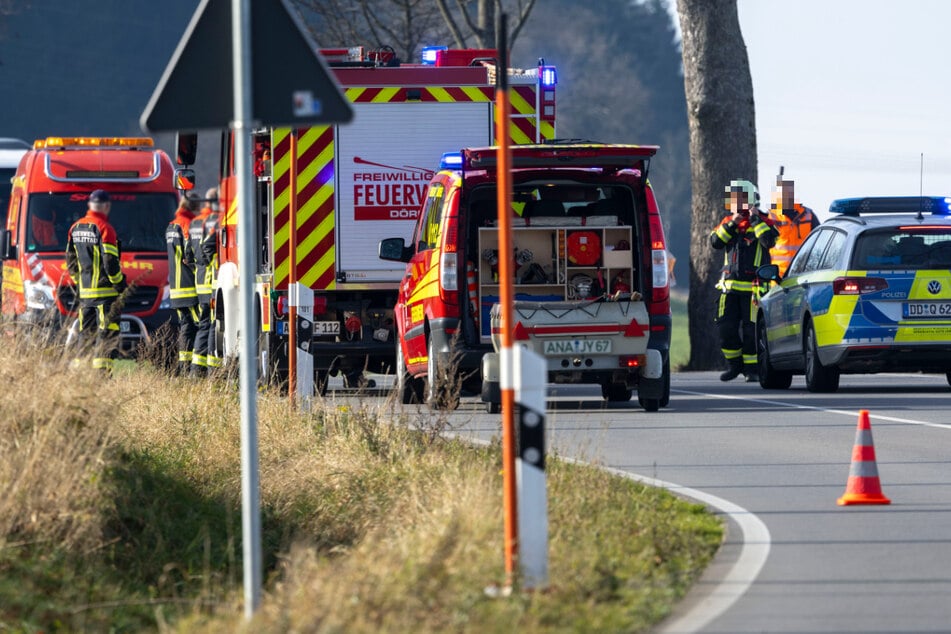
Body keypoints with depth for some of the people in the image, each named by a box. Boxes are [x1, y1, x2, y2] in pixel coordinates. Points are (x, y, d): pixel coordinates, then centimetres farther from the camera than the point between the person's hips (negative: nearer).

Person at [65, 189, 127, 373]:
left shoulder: (76, 228, 10)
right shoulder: (104, 228, -13)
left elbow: (71, 261, 17)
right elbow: (110, 262, -15)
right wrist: (120, 284, -3)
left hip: (84, 292, 7)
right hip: (105, 292, -7)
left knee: (86, 333, 13)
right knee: (107, 333, -6)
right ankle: (101, 369, -13)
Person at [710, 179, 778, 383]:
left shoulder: (763, 221, 0)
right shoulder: (728, 221, 14)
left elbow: (769, 241, -19)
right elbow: (715, 242, 1)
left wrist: (755, 219, -16)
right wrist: (732, 225, -9)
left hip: (753, 286, -5)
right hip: (729, 284, 5)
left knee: (750, 329, -4)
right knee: (726, 327, 2)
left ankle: (752, 369, 5)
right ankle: (734, 364, 18)